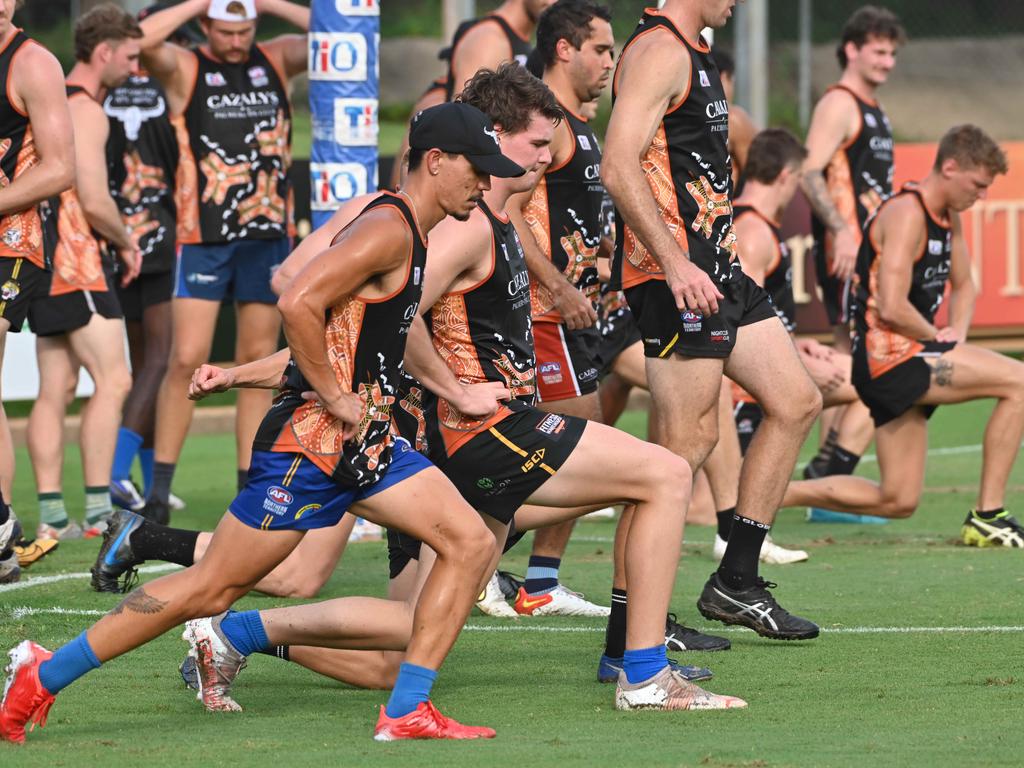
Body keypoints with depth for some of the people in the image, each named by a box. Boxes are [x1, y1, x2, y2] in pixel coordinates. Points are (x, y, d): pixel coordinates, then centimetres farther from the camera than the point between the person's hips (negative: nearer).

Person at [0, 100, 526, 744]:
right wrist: (337, 400, -21)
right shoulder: (387, 229, -16)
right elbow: (298, 304, -27)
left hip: (368, 442, 10)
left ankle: (406, 713, -1)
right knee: (213, 587, -5)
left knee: (471, 543, -2)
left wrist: (454, 393, 30)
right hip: (308, 442, -10)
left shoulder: (414, 234, 15)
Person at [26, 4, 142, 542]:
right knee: (112, 381, -11)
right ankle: (98, 512, -14)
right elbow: (94, 201, -18)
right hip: (77, 260, -10)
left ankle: (51, 517, 7)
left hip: (45, 257, 10)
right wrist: (127, 243, -1)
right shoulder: (85, 110, -12)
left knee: (56, 388, 8)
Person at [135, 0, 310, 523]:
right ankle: (159, 487, -2)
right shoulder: (185, 68, -1)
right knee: (186, 359, -9)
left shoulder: (276, 61, 10)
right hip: (203, 237, -3)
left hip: (269, 231, 3)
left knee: (257, 363, 5)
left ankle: (250, 487, 9)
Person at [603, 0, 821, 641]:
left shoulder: (695, 55, 20)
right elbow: (619, 167, -24)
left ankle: (736, 582, 14)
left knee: (798, 402, 10)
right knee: (690, 440, -9)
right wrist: (674, 265, -28)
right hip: (677, 275, -11)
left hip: (718, 270, 11)